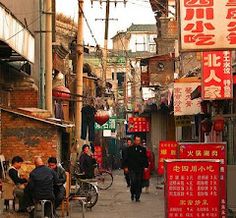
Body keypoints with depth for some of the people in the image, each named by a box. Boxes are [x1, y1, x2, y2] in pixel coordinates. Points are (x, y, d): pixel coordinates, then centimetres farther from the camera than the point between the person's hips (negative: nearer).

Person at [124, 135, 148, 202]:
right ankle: (132, 194, 12)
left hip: (140, 169, 2)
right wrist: (126, 167, 1)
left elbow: (145, 158, 11)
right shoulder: (130, 149, 6)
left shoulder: (143, 149, 9)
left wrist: (146, 166, 2)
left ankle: (137, 197, 8)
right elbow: (127, 158, 7)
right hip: (132, 169, -2)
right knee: (133, 182, -10)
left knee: (139, 183, 2)